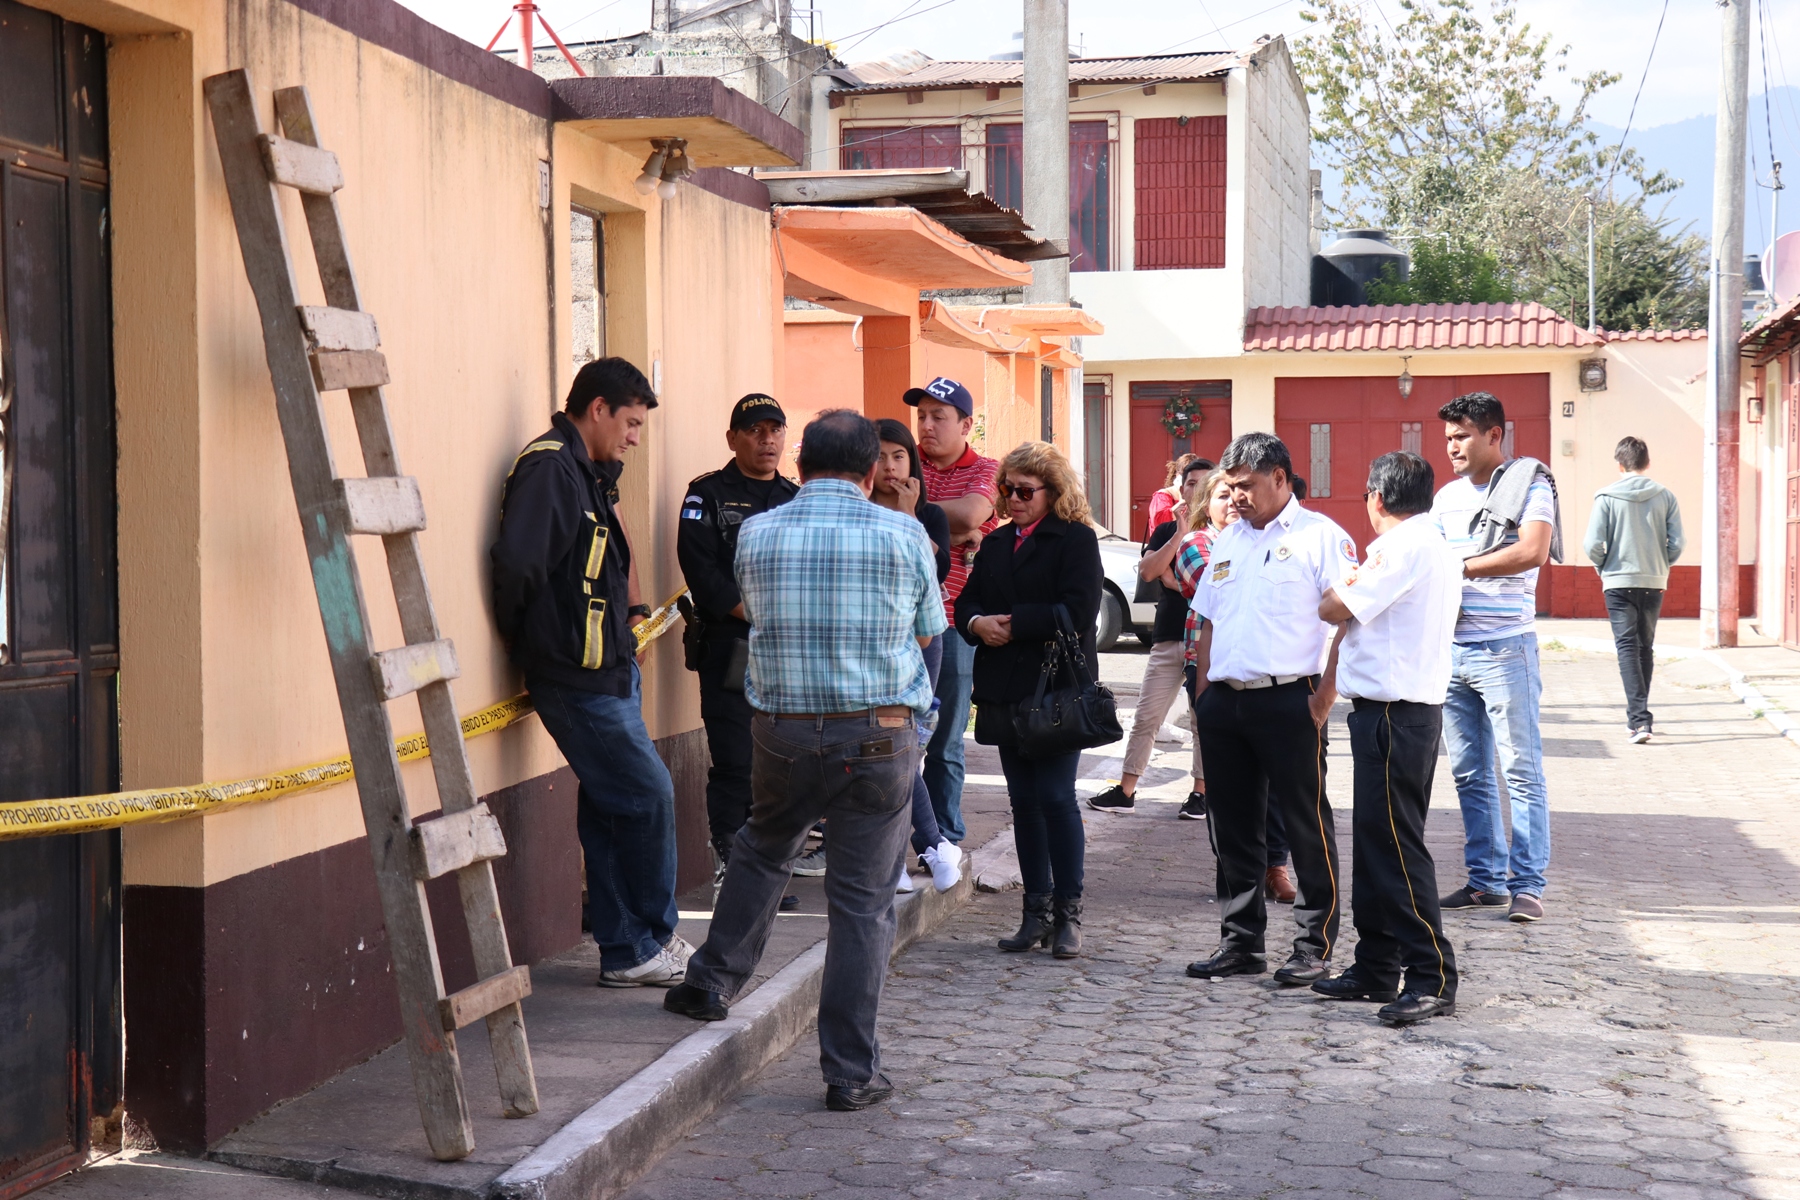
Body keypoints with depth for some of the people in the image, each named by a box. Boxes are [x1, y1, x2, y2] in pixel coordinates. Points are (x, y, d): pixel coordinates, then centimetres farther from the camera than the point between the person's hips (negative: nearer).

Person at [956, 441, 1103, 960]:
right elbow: (966, 602, 15)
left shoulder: (1076, 539, -4)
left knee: (1056, 796, -7)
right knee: (1023, 800, 9)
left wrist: (1012, 623, -14)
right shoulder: (995, 543, 17)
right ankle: (1037, 911, 15)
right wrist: (976, 623, -7)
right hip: (1005, 692, 6)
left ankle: (1068, 913, 2)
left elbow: (1076, 612, -15)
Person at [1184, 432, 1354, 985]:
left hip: (1288, 700, -7)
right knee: (1232, 826, 11)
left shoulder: (1319, 536, -3)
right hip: (1223, 702, 7)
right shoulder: (1227, 541, 19)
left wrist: (1325, 695, -14)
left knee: (1307, 825, 0)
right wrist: (1202, 699, 14)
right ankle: (1240, 943, 20)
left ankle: (1313, 949, 7)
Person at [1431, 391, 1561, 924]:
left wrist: (1459, 567, -16)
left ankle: (1529, 885, 1)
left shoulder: (1529, 484, -3)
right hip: (1451, 648, 7)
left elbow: (1533, 551, -18)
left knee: (1521, 770, -3)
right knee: (1470, 774, 9)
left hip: (1505, 646, -6)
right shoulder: (1447, 496, 17)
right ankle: (1486, 879, 16)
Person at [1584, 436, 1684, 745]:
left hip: (1619, 582, -3)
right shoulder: (1665, 496, 0)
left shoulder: (1607, 497, -7)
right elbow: (1676, 544, -3)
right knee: (1646, 648, 16)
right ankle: (1639, 716, 25)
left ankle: (1639, 718, -17)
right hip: (1655, 583, 3)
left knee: (1627, 648, -4)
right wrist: (1660, 565, 16)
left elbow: (1592, 545, -11)